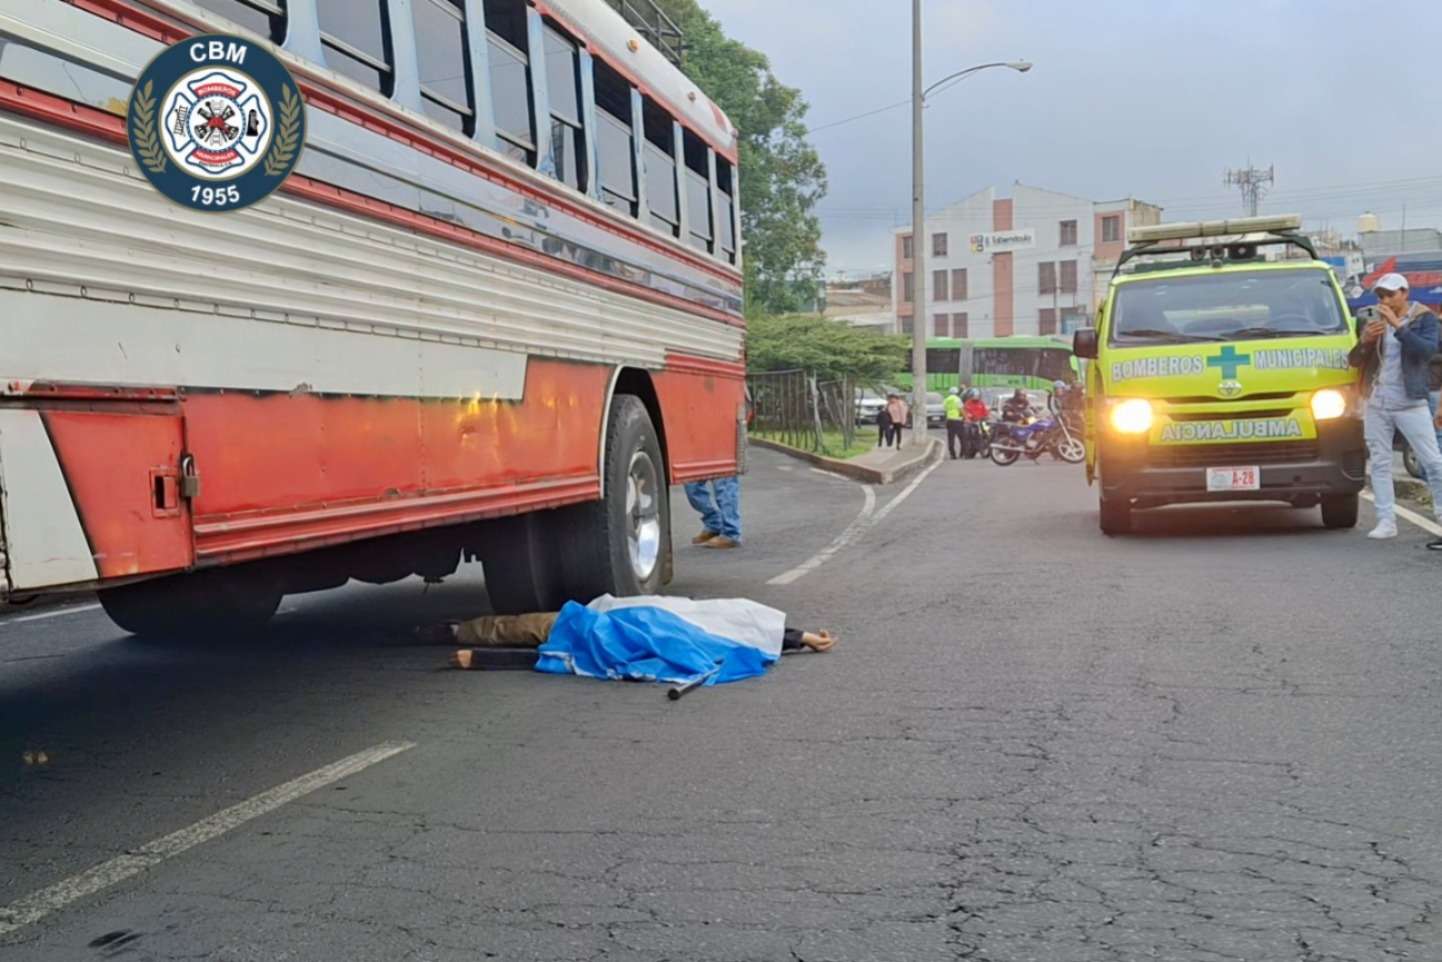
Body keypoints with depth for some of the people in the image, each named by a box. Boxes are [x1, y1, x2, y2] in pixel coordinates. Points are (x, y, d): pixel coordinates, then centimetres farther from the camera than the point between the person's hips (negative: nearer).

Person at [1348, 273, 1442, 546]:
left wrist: (1398, 326, -24)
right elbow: (1354, 362, 10)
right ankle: (1386, 521, 8)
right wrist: (1364, 341, -10)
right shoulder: (1374, 322, 11)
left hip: (1410, 403, -4)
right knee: (1380, 463, 4)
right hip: (1377, 404, 4)